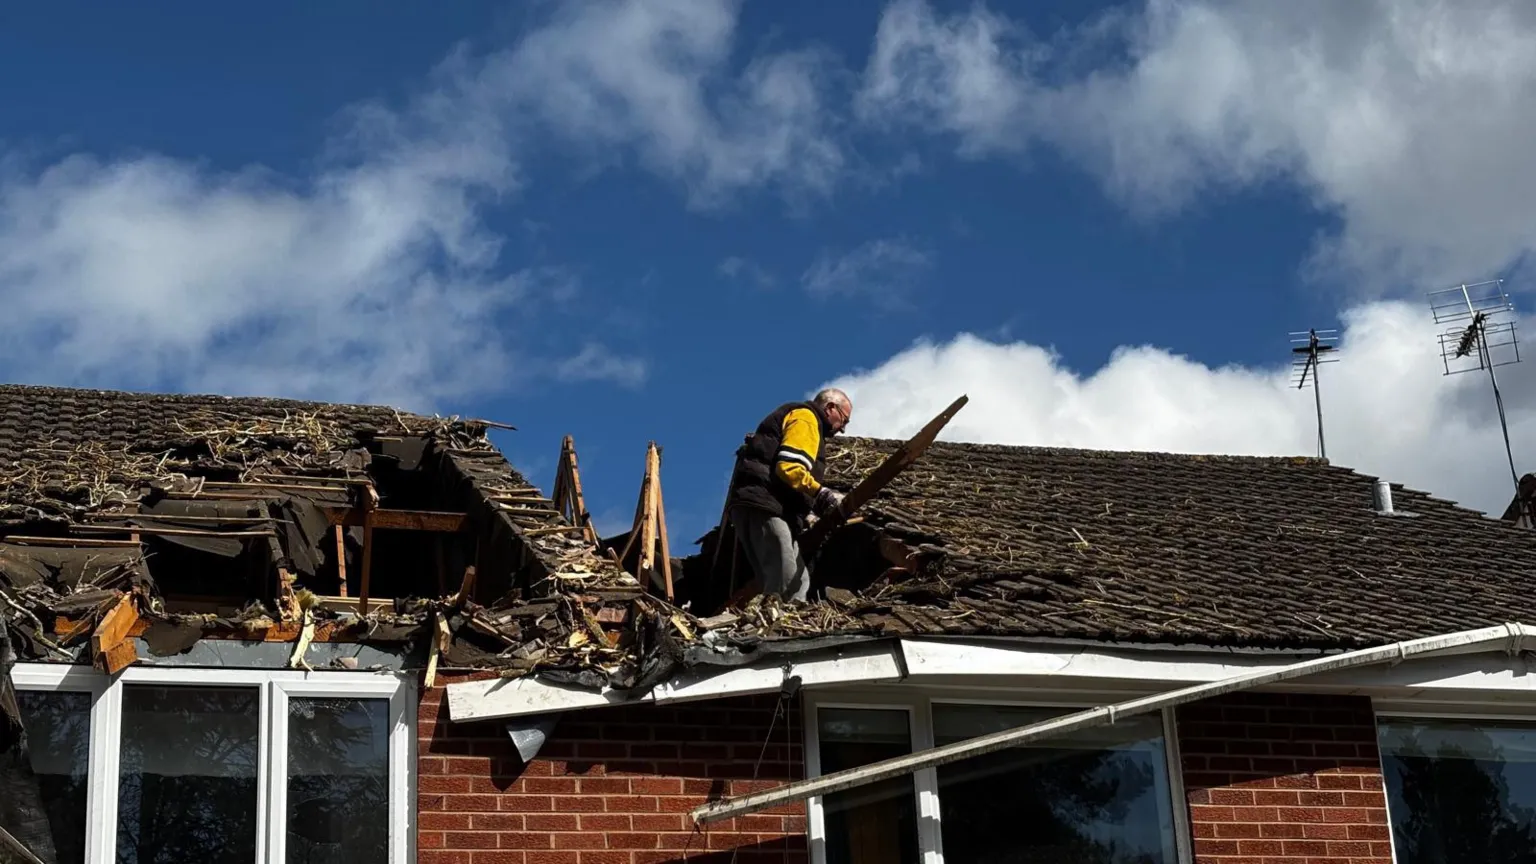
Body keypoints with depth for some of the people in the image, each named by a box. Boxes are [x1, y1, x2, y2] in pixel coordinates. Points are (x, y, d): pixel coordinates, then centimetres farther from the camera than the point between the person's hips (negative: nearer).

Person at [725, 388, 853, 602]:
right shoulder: (805, 418, 1)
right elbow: (788, 466, -17)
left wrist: (805, 516, 13)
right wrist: (821, 493, -20)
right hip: (764, 504, -11)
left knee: (797, 583, 4)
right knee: (791, 586, -20)